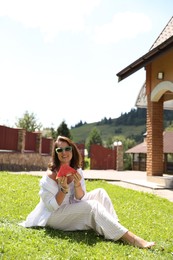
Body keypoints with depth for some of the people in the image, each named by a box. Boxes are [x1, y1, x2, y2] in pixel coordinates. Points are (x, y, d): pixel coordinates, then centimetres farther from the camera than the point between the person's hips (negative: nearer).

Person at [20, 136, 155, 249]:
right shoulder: (51, 175, -19)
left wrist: (77, 185, -22)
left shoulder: (77, 170, -1)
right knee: (92, 206, -28)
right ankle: (132, 239, -32)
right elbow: (51, 206, -20)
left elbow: (80, 200, -3)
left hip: (71, 212, 7)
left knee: (99, 192, -9)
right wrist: (64, 189, -31)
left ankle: (115, 229, -17)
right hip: (52, 216, -7)